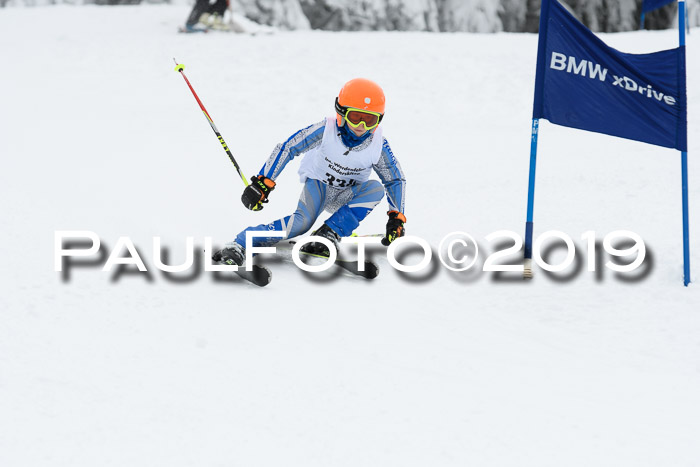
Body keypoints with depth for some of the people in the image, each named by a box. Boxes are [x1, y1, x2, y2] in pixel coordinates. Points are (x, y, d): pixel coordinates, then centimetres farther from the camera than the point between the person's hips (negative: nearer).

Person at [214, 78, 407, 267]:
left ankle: (329, 235, -30)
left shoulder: (378, 145, -17)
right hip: (317, 184, -3)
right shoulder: (325, 130, -23)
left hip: (347, 195, 3)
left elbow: (396, 180, -3)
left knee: (376, 189, -28)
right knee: (302, 222, -32)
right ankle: (238, 246, -36)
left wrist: (396, 218, -14)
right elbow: (287, 148, -18)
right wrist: (262, 183, -23)